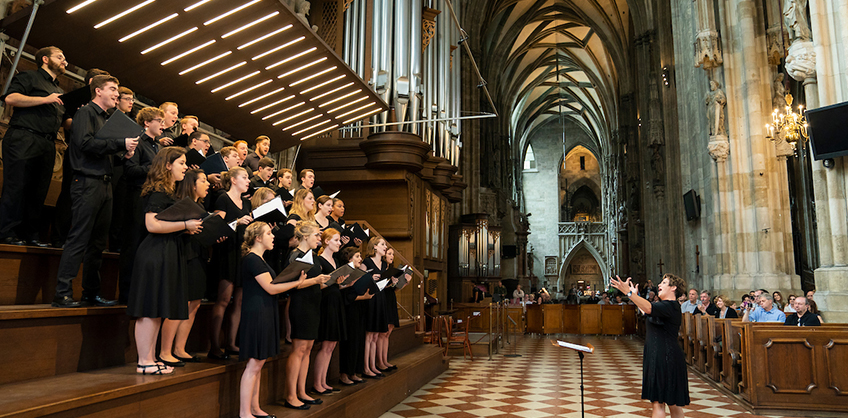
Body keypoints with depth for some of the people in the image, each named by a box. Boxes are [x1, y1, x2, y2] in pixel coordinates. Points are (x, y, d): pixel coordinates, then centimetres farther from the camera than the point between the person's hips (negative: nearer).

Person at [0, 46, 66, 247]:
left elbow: (62, 122, 28)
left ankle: (29, 235, 5)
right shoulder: (30, 77, 7)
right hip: (23, 140, -7)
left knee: (38, 191, 2)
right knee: (16, 187, -9)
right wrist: (44, 99, -12)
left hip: (47, 145, 7)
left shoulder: (59, 91, 29)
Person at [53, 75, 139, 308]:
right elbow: (86, 143, -18)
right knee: (79, 239, -10)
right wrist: (121, 144, -15)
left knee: (98, 242, 10)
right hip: (88, 182, -9)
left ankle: (91, 293, 17)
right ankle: (62, 293, -5)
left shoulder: (105, 119, 22)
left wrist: (123, 153, 5)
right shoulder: (86, 112, -3)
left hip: (104, 183, 9)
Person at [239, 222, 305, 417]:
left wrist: (292, 283, 7)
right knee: (254, 364, -6)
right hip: (256, 314, -10)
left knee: (258, 364, 13)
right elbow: (270, 288, -17)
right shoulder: (252, 259, -14)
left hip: (265, 314, 10)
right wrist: (297, 282, -12)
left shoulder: (258, 259, 18)